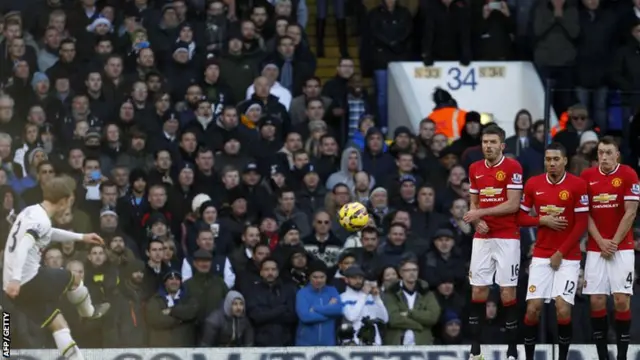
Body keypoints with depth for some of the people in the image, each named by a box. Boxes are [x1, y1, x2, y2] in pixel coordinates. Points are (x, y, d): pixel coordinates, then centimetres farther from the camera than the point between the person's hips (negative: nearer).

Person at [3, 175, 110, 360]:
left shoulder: (32, 212, 14)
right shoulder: (40, 220, -18)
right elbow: (23, 248, -31)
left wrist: (81, 237, 40)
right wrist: (15, 279, -40)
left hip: (18, 284, 9)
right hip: (29, 281, -9)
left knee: (58, 323, 12)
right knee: (73, 278, 17)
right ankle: (89, 313, 41)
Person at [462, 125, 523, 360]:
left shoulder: (512, 167, -7)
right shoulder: (475, 169, 10)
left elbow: (513, 204, -13)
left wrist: (481, 212, -14)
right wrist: (477, 221, -3)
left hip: (507, 238, -5)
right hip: (482, 238, 5)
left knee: (508, 293, -4)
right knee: (478, 292, 2)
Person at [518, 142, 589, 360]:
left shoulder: (577, 185, -8)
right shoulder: (533, 184, 3)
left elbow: (581, 224, -7)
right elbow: (521, 217, 9)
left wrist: (561, 253, -10)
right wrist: (542, 221, -11)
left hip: (568, 257, -3)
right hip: (541, 256, 3)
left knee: (563, 309, -12)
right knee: (533, 309, -5)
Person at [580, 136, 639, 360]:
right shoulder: (587, 176, 4)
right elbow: (585, 214, 5)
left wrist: (614, 242, -10)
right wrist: (600, 241, -6)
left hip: (622, 247, -3)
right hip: (595, 248, 3)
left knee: (622, 300, -8)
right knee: (597, 301, -1)